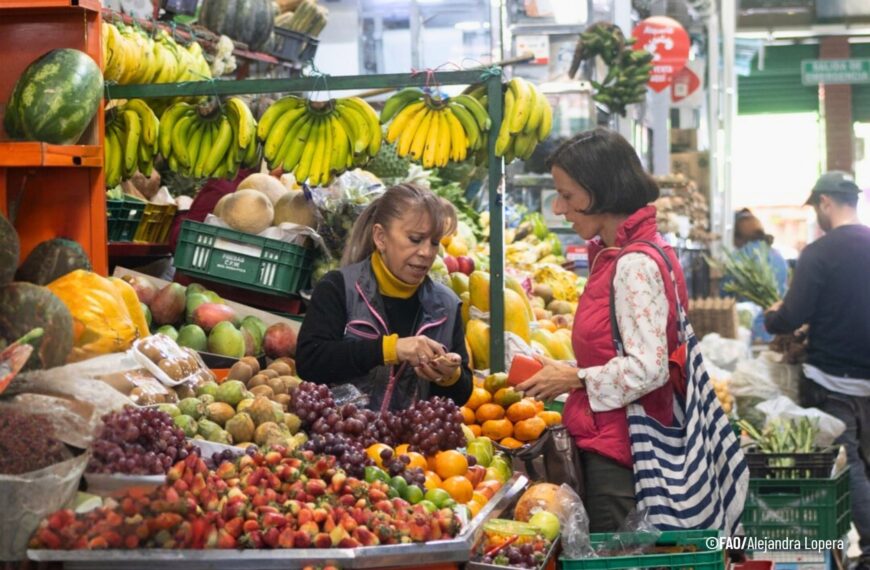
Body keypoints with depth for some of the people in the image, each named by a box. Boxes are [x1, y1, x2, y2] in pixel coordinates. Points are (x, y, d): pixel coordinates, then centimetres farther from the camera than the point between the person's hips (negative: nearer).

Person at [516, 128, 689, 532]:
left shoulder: (635, 264, -18)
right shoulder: (614, 255, 13)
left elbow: (647, 369, -24)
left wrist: (576, 379, -12)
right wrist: (563, 374, 9)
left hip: (616, 455, -10)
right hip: (608, 442, 10)